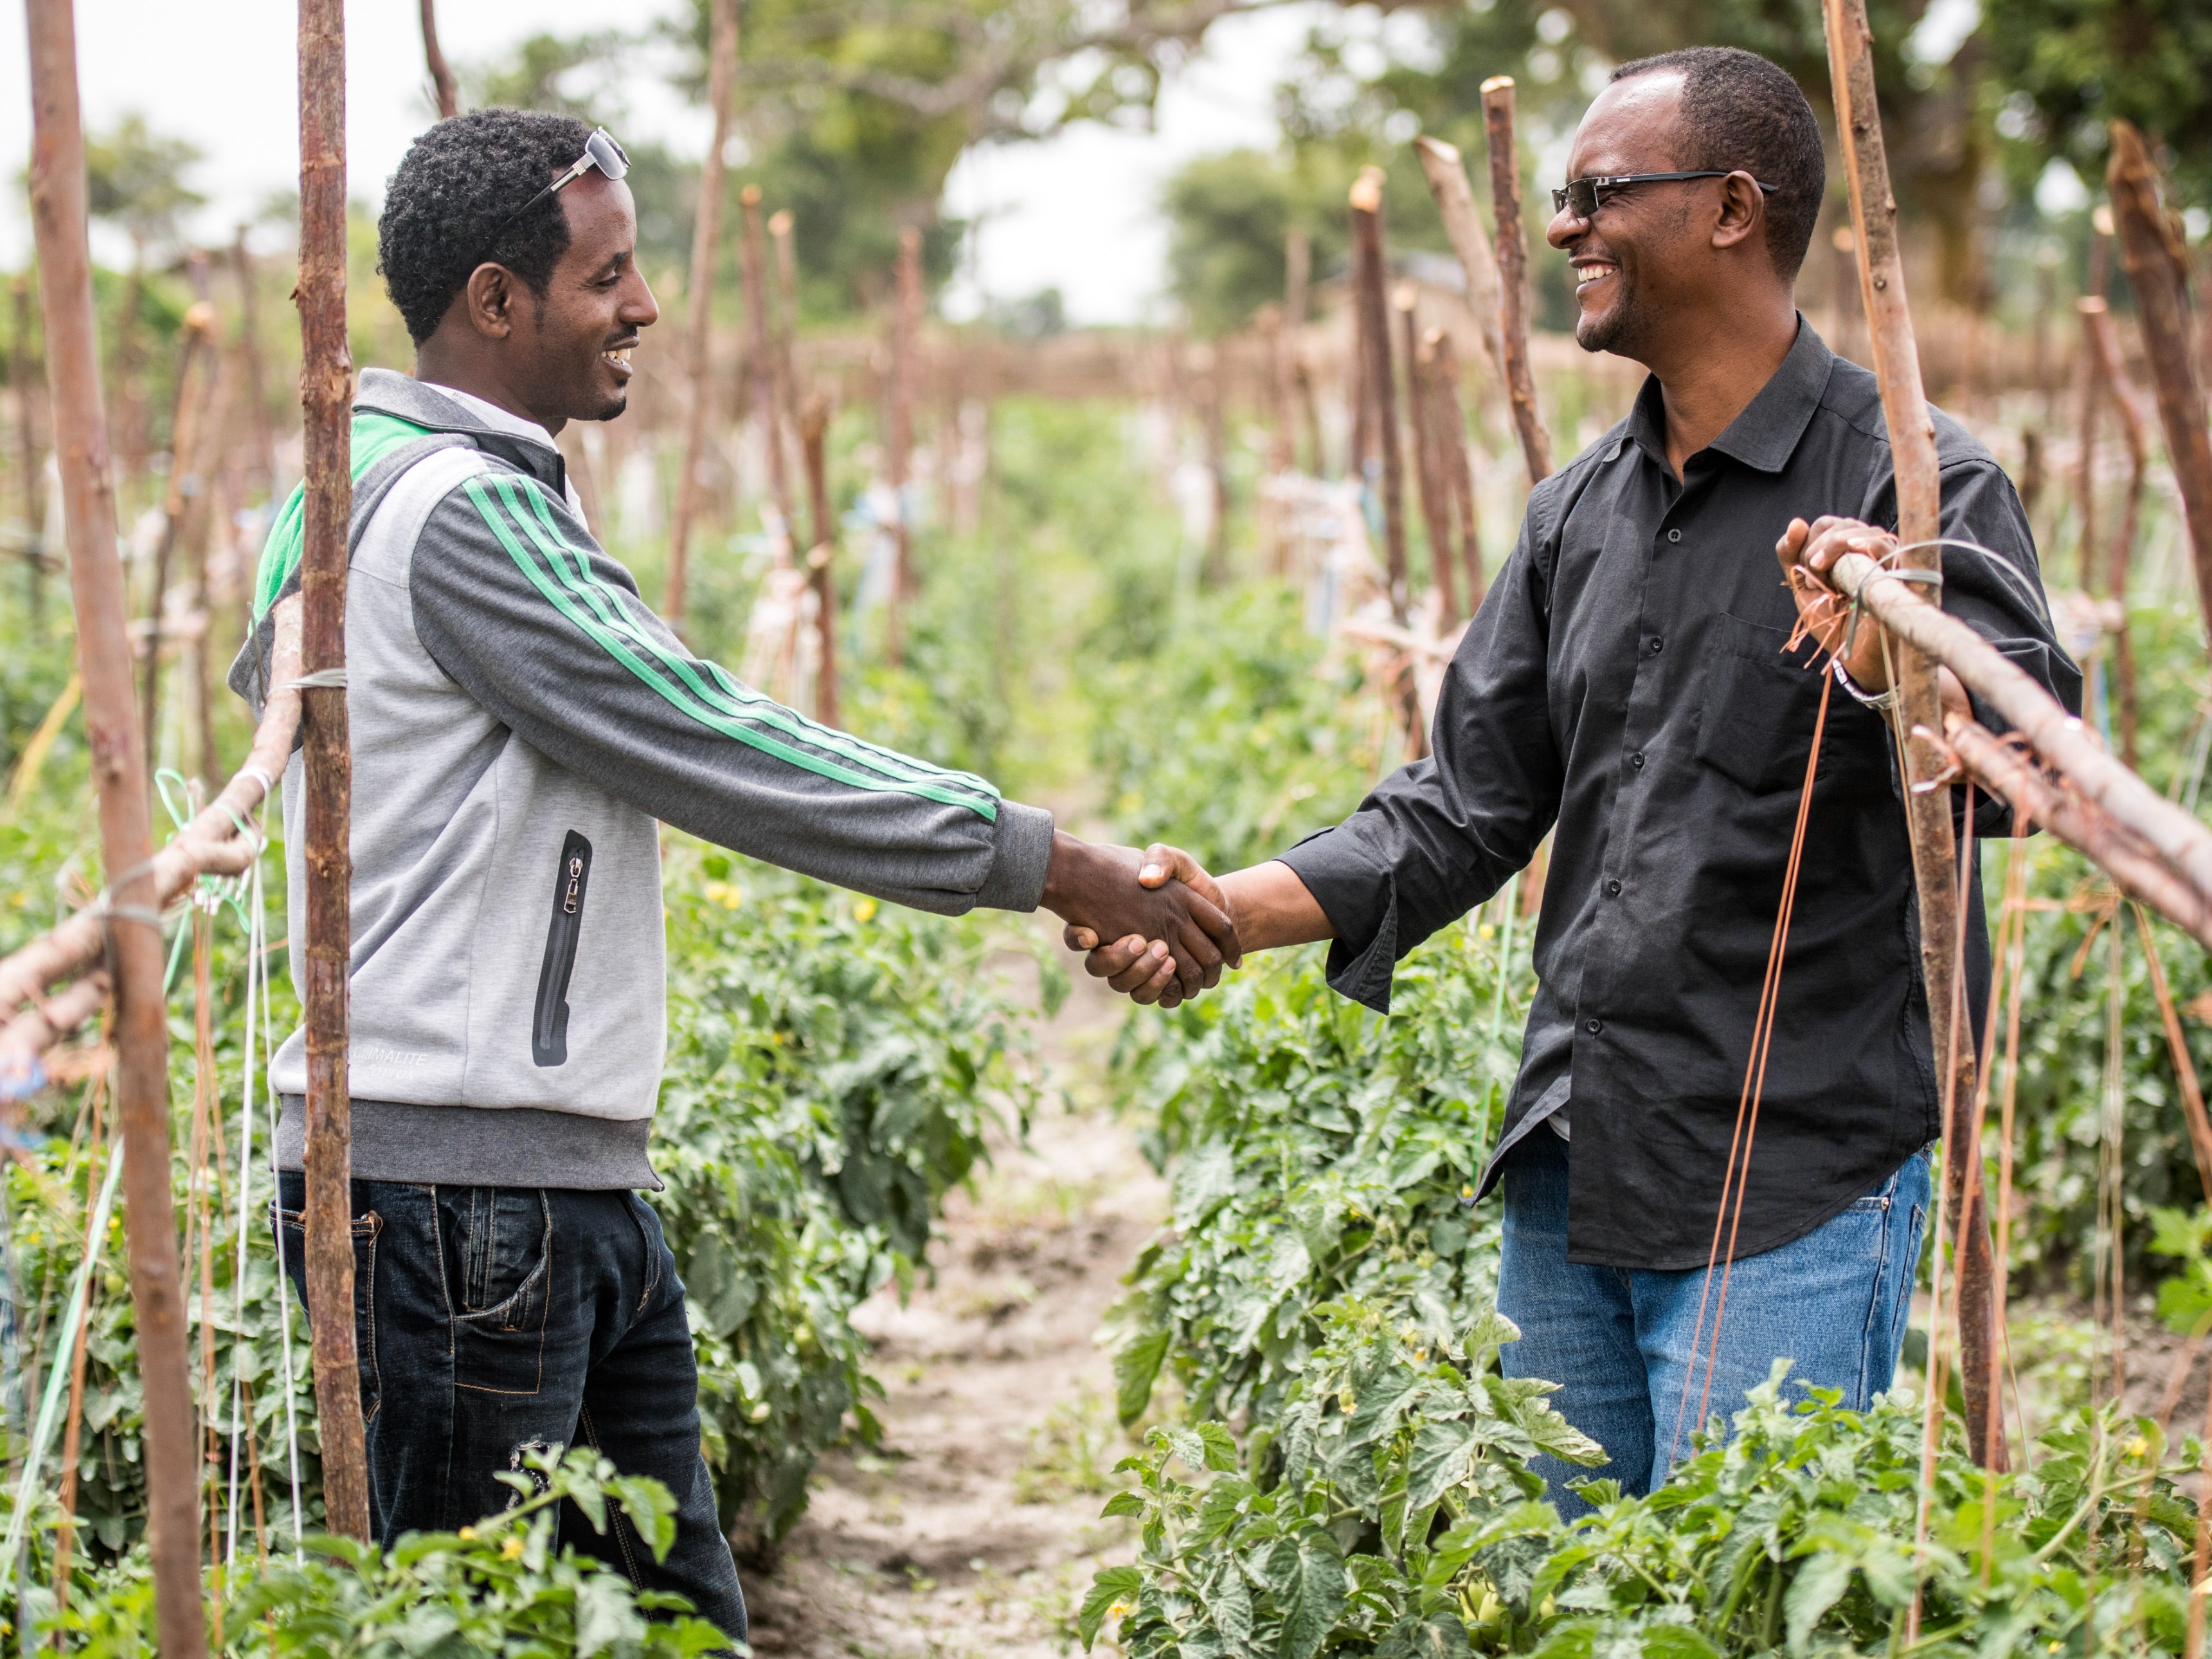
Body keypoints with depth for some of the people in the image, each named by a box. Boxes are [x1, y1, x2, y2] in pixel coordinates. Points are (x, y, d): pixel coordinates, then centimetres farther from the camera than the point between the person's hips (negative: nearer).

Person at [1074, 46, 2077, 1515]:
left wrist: (1888, 665, -42)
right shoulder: (1581, 513, 13)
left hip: (1793, 1187, -7)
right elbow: (1467, 807, 13)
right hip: (1573, 1174, 7)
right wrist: (1233, 908, -1)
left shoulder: (1912, 484, -8)